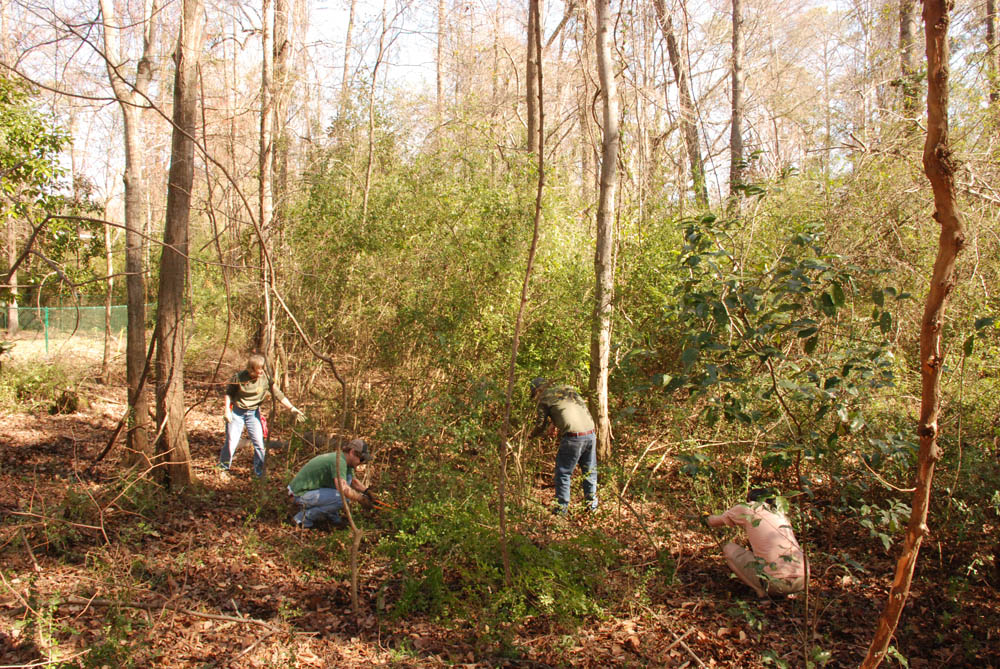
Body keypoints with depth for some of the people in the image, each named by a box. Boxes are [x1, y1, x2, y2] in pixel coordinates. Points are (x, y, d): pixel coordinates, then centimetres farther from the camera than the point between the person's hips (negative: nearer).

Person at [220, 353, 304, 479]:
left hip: (253, 413, 2)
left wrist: (292, 408, -19)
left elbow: (278, 394, -11)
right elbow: (229, 393, -1)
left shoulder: (265, 378, -13)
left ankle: (259, 472, 13)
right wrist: (227, 410, -8)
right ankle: (223, 469, 23)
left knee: (259, 443, -3)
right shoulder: (239, 377, -16)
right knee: (231, 442, -1)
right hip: (237, 412, -2)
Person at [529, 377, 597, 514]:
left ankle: (562, 507, 10)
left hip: (573, 437, -5)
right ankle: (592, 503, 23)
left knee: (563, 472, 8)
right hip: (590, 434, 5)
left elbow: (541, 425, 8)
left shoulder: (544, 398, 5)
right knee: (589, 471, 18)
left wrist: (531, 435, 28)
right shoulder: (568, 389, 20)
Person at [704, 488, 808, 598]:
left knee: (729, 549, 14)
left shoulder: (745, 509, 8)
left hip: (775, 581, -6)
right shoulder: (780, 512, 22)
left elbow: (715, 522, 24)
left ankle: (761, 590, 3)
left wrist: (706, 518, 48)